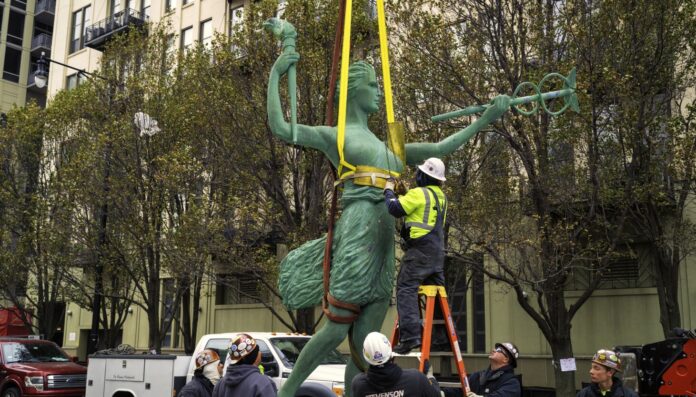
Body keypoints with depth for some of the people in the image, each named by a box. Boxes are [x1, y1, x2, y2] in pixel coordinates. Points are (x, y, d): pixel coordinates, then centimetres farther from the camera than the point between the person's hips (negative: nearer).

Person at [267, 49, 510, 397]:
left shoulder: (386, 146, 26)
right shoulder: (333, 135, 9)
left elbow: (440, 148, 28)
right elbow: (280, 128, -2)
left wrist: (485, 119, 28)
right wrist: (275, 75, 0)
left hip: (384, 245, 6)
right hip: (358, 234, -6)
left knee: (364, 342, 4)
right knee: (336, 329, -8)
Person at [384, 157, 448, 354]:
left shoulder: (419, 193, -11)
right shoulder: (441, 196, 16)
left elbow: (395, 208, -10)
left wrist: (389, 190, 6)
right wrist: (404, 193, 23)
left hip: (419, 249, -9)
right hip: (437, 250, 9)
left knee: (406, 289, -10)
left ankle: (410, 336, -20)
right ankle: (441, 334, 21)